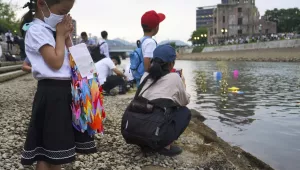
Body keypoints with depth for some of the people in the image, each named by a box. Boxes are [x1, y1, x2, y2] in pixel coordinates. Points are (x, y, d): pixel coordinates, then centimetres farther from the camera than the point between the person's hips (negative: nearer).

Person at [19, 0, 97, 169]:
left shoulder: (53, 29, 15)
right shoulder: (36, 30, -11)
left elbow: (72, 61, 14)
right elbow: (56, 63, -20)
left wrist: (67, 37, 4)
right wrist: (60, 35, -9)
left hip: (66, 89, 9)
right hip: (51, 93, -8)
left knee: (59, 142, 18)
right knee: (47, 147, 0)